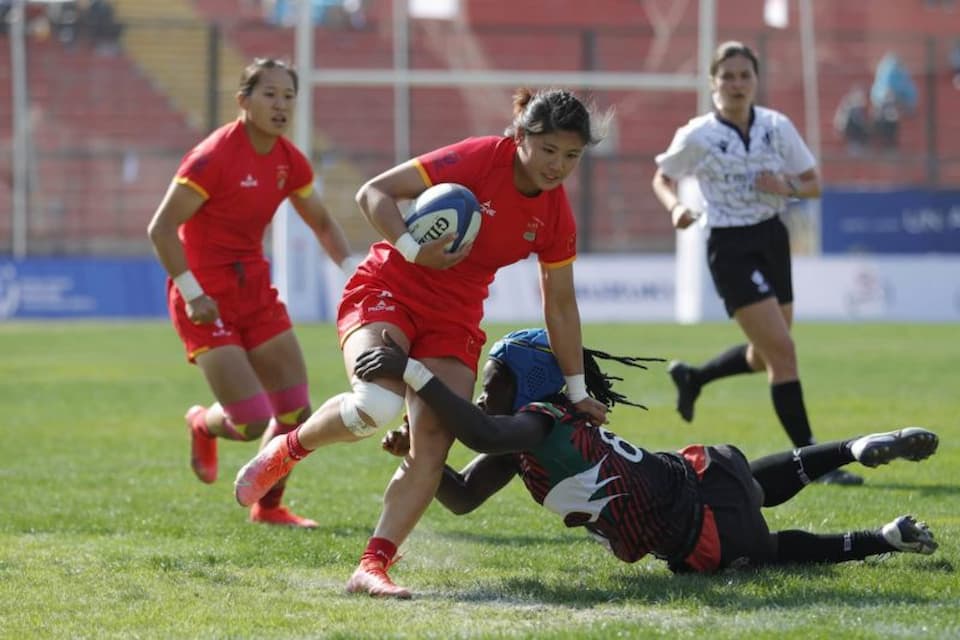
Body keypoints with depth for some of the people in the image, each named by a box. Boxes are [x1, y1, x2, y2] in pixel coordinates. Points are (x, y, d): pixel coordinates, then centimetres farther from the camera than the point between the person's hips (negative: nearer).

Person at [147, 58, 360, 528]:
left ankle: (267, 506, 25)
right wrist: (192, 295, -20)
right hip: (207, 301, -7)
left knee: (297, 413, 4)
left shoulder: (289, 162, 3)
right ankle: (202, 425, 25)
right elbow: (161, 229, -17)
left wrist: (353, 272, 3)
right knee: (251, 423, -11)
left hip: (255, 290, 7)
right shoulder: (214, 157, -19)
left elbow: (322, 223, 18)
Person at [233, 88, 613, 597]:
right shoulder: (478, 159, -18)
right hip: (387, 292, -5)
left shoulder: (556, 217, -2)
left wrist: (577, 390, 14)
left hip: (454, 321, 5)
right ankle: (285, 449, -3)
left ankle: (372, 567, -9)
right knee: (378, 404, -32)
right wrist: (412, 250, -32)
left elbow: (560, 306, 11)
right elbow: (374, 193, -17)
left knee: (432, 450, -13)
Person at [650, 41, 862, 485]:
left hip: (772, 240, 6)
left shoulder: (777, 127, 0)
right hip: (731, 248, -6)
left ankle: (691, 378, 46)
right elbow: (662, 178, 7)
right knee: (782, 350, -15)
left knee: (765, 355, 17)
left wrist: (787, 186, -15)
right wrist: (676, 207, -13)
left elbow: (813, 184, 6)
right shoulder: (697, 137, -9)